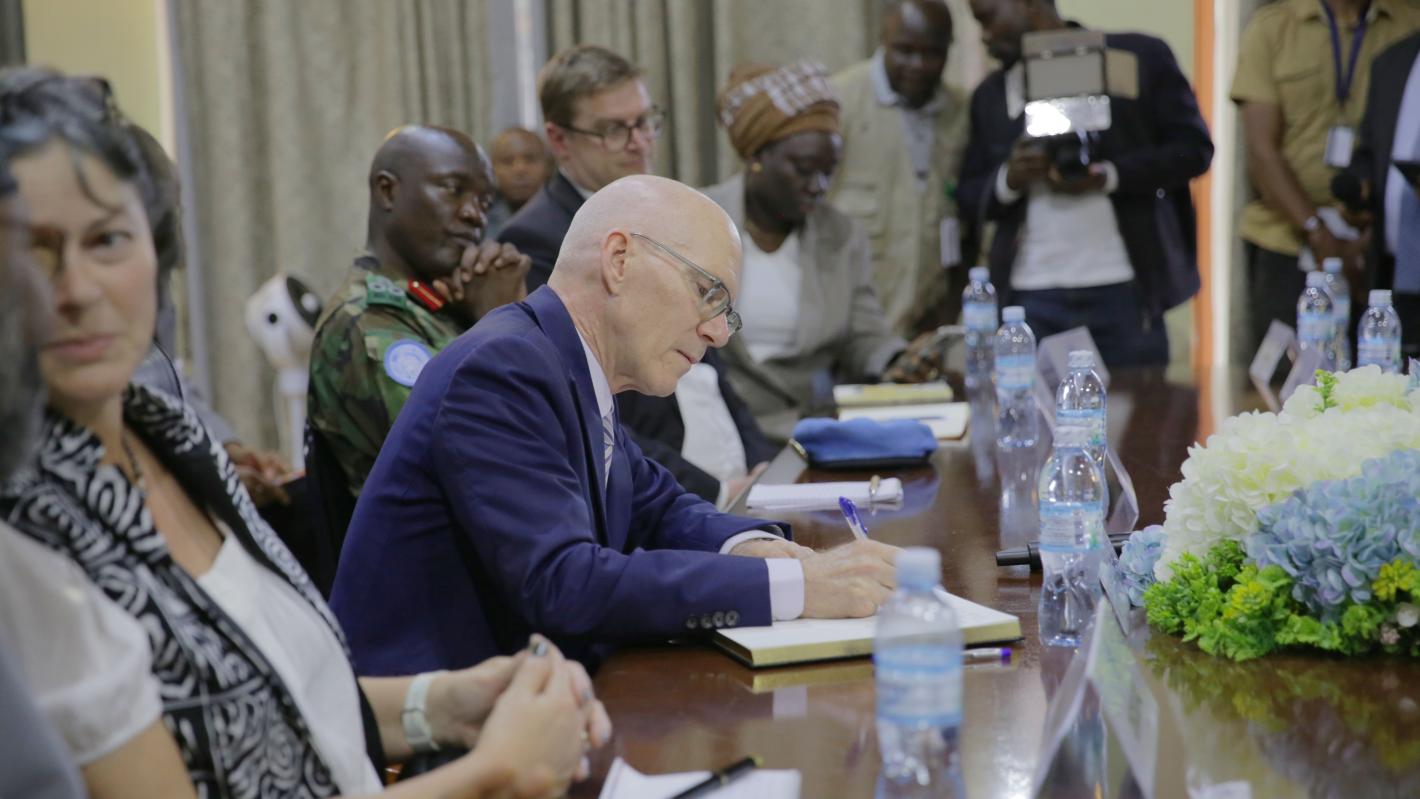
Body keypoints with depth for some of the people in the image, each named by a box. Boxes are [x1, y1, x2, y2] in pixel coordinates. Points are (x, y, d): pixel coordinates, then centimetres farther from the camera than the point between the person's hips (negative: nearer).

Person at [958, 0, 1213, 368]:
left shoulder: (1139, 56, 1)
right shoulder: (990, 94, 13)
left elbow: (1193, 148, -1)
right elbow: (968, 196, 13)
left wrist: (1104, 177, -15)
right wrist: (1009, 179, -9)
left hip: (1123, 289, -3)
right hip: (1030, 297, 3)